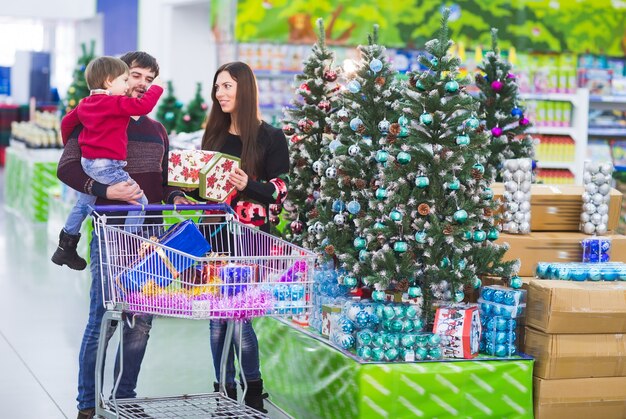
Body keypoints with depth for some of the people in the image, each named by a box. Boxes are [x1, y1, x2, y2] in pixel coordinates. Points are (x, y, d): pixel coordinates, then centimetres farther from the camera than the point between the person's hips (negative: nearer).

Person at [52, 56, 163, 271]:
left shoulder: (85, 104, 11)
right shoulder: (116, 103, -16)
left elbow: (67, 121, 21)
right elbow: (143, 106, -23)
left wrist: (69, 143, 37)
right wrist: (156, 87, -6)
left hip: (88, 163, 10)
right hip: (107, 166, -10)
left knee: (83, 204, 25)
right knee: (139, 201, -4)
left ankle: (65, 248, 36)